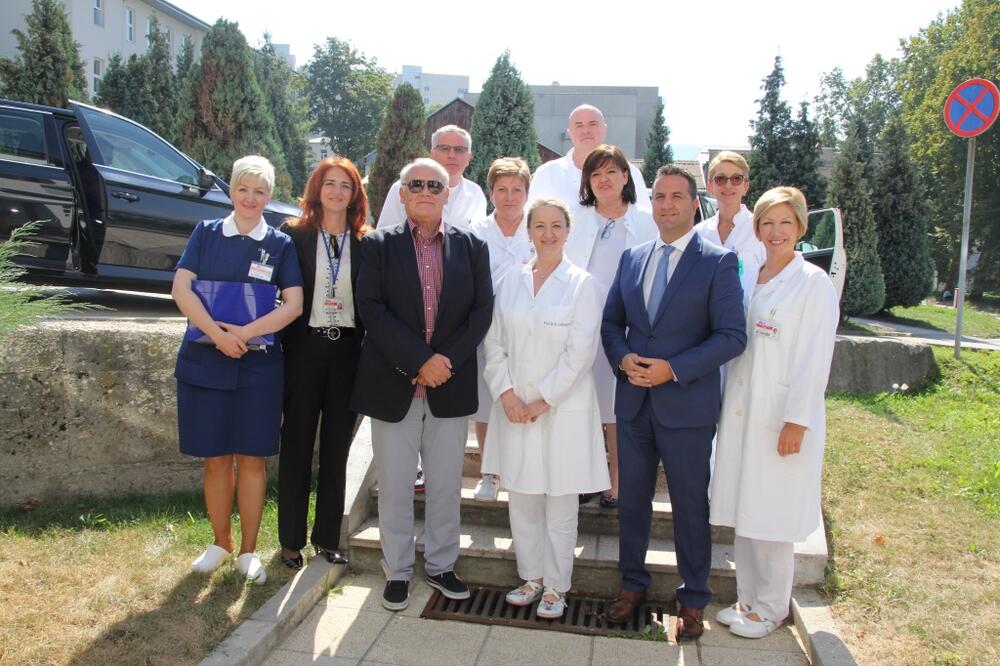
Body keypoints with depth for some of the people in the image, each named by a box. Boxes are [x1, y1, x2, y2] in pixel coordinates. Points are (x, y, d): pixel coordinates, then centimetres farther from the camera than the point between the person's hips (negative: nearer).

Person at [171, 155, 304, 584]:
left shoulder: (280, 244, 4)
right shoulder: (206, 233, 6)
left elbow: (294, 304, -6)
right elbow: (181, 288, -4)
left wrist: (244, 333, -17)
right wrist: (218, 333, -17)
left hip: (258, 365, -1)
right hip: (204, 361, 1)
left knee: (251, 457, 4)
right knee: (216, 458, 8)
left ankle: (248, 550, 17)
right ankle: (221, 543, 25)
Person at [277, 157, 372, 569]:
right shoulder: (294, 234, 0)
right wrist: (280, 344, -6)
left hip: (348, 350, 2)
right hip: (304, 347, -1)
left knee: (337, 447, 10)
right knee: (297, 445, 7)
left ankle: (327, 537, 23)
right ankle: (291, 540, 20)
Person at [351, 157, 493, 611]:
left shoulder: (471, 247, 6)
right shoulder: (379, 246, 1)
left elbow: (482, 310, 0)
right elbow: (372, 309, -9)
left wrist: (445, 360, -12)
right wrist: (419, 361, -17)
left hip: (451, 385, 2)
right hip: (393, 385, -1)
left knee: (446, 483, 11)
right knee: (394, 485, 7)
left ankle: (440, 565, 28)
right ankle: (397, 571, 23)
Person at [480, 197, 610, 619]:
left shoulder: (582, 284, -4)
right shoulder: (510, 282, 7)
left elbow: (580, 352, -10)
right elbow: (494, 343, 5)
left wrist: (543, 401, -13)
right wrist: (505, 392, -7)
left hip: (562, 409, -3)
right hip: (514, 408, 4)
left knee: (560, 505, 5)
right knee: (521, 500, 12)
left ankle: (555, 587, 20)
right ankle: (531, 576, 29)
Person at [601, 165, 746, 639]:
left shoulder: (718, 262, -7)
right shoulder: (632, 258, 8)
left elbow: (732, 336, -12)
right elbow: (611, 321, 13)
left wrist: (673, 369, -20)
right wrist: (622, 357, -8)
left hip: (687, 405, -4)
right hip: (633, 402, 4)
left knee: (690, 506, 9)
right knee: (631, 498, 15)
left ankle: (693, 599, 28)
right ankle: (632, 583, 35)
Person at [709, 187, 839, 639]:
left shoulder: (813, 283, -8)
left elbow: (815, 359, -12)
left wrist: (797, 421, -15)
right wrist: (728, 406, 9)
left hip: (783, 416, -6)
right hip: (741, 412, 6)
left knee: (772, 515, 4)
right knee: (744, 512, 13)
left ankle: (771, 607, 22)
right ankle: (748, 598, 28)